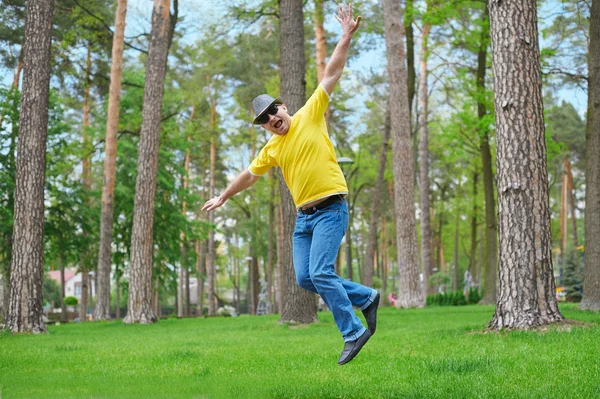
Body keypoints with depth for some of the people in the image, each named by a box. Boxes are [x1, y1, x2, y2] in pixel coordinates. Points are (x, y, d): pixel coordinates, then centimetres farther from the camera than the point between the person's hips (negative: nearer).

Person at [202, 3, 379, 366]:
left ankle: (353, 332, -7)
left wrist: (347, 37, -14)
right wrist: (223, 197, 33)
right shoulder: (272, 149, 12)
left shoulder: (311, 115, -2)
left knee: (320, 272, -17)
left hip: (330, 209, -7)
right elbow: (249, 175, 25)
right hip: (304, 215, 7)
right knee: (304, 279, 3)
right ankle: (366, 297, 17)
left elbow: (332, 74, -7)